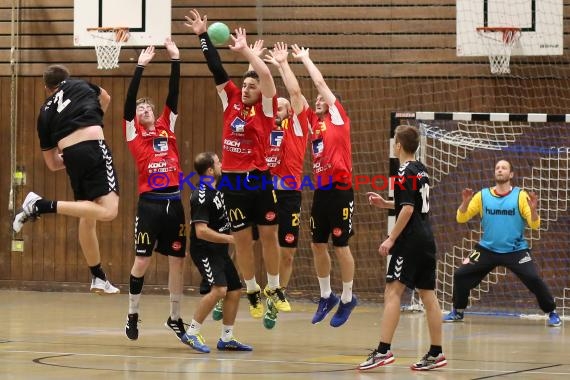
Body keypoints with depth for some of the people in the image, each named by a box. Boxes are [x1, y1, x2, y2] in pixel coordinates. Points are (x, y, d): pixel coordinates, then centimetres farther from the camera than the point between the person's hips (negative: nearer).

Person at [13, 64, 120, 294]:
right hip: (93, 146, -4)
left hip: (70, 155, 4)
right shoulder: (79, 85, 21)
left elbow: (53, 164, 26)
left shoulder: (45, 113, 24)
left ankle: (98, 278, 24)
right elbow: (105, 98, 43)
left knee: (88, 216, 18)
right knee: (108, 211, -15)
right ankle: (41, 205, -20)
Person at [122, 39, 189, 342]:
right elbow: (128, 100, -6)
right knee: (142, 260, -3)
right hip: (150, 202, -3)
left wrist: (175, 60, -1)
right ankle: (132, 315, 11)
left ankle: (174, 317, 17)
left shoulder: (167, 128, 12)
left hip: (174, 202, 3)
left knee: (177, 260, 6)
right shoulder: (134, 133, 4)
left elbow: (173, 95, 6)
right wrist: (140, 66, -11)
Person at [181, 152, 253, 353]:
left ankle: (226, 339, 20)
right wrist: (229, 239, -23)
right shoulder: (201, 197, -20)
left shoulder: (215, 191, 9)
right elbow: (201, 231, -27)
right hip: (204, 251, -10)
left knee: (234, 290, 10)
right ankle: (191, 333, -16)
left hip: (219, 250, 10)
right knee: (218, 289, -23)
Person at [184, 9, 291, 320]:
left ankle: (274, 288, 18)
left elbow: (266, 75, -16)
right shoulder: (231, 101, 8)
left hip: (259, 179, -2)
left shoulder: (265, 107, -1)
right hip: (232, 180, 2)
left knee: (269, 234, 4)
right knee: (242, 239, 5)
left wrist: (245, 50, -19)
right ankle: (252, 292, 15)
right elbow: (217, 70, 6)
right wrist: (203, 36, 1)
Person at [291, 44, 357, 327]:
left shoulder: (338, 118, 0)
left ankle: (347, 298, 9)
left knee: (341, 246, -1)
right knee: (318, 245, 9)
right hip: (321, 190, 6)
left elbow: (320, 83, -1)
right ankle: (326, 296, 22)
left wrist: (305, 59, 8)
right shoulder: (314, 122, 15)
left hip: (340, 190, -6)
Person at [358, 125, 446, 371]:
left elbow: (407, 210, -19)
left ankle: (383, 351, -20)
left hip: (410, 240, -9)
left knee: (393, 292, -12)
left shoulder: (405, 173, -11)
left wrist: (391, 239, -18)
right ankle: (436, 353, 12)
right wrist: (385, 204, 23)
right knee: (428, 295, 10)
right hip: (426, 239, 9)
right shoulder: (421, 170, 15)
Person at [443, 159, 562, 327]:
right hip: (487, 249, 3)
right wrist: (465, 202, -17)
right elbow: (461, 219, 2)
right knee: (460, 275, -4)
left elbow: (535, 225, -7)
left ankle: (552, 313, 0)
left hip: (516, 250, -2)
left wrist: (533, 209, -26)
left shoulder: (520, 196, -5)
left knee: (534, 279, -18)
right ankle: (457, 312, 16)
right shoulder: (483, 195, 1)